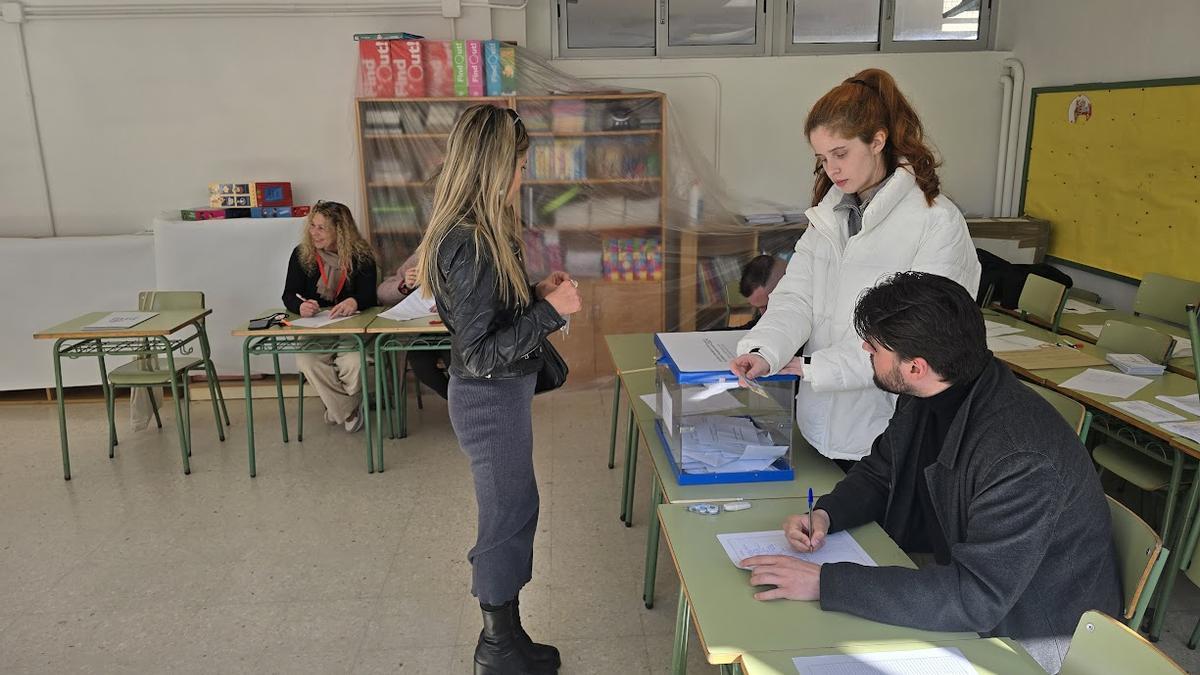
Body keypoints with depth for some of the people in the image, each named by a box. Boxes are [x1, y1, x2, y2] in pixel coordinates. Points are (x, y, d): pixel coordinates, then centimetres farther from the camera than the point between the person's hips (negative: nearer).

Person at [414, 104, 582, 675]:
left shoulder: (476, 232, 5)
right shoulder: (469, 245, -25)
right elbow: (480, 353, -24)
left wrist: (536, 292, 7)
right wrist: (550, 311, -24)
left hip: (500, 392, 10)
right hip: (491, 398, -10)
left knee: (511, 512, 20)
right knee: (508, 516, 6)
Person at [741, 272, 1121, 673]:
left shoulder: (1020, 460, -35)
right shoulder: (926, 397, -9)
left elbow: (974, 599, -35)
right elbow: (878, 474, 7)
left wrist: (824, 582, -36)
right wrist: (825, 514, -14)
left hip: (1035, 635, -7)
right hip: (967, 579, 7)